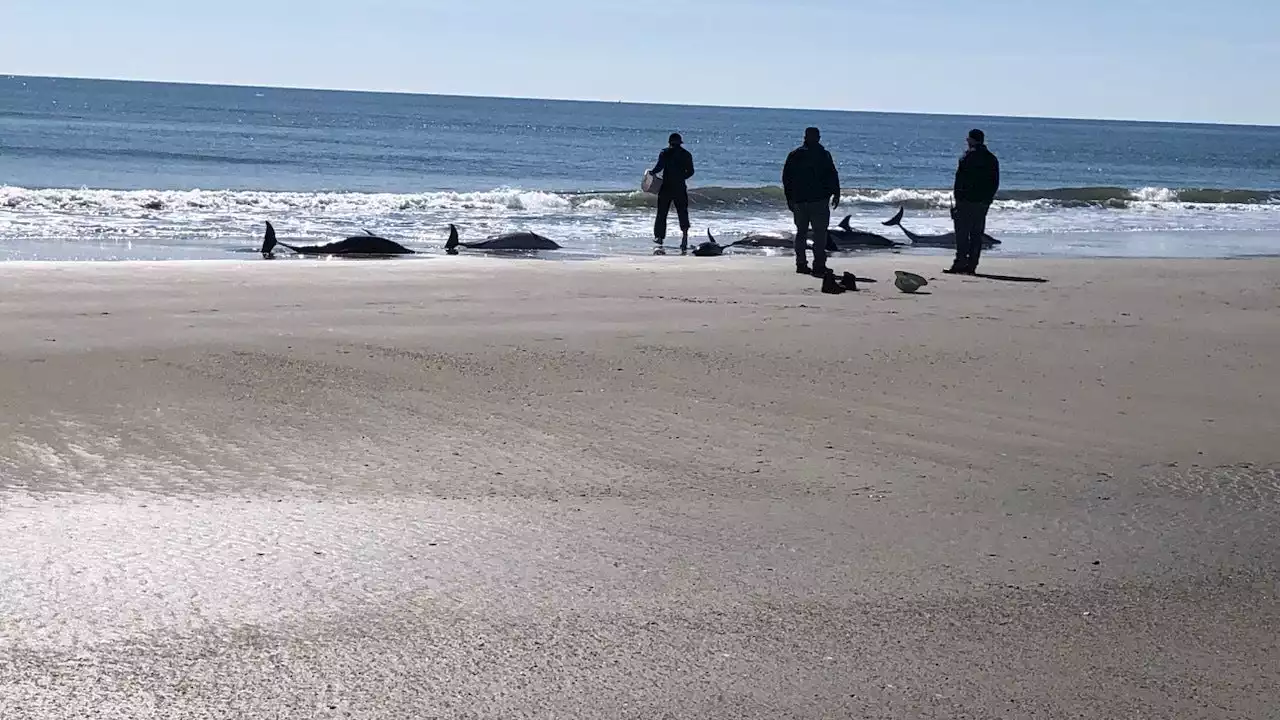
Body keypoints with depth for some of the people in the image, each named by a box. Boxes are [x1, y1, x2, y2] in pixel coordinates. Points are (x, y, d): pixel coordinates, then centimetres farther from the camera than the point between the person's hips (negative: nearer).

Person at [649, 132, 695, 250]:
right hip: (680, 187, 2)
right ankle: (685, 235, -13)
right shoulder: (686, 154, 5)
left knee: (662, 213, 9)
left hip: (666, 187, -2)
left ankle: (659, 237, 13)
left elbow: (659, 167, -14)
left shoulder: (665, 153, -3)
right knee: (683, 212, 3)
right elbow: (690, 171, 5)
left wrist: (652, 172, 4)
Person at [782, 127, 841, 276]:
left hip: (798, 201, 4)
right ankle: (819, 266, -12)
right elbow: (832, 176, -8)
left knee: (801, 233, 15)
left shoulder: (794, 155, 8)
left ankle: (801, 264, 16)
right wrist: (836, 195, 3)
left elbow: (786, 178, 10)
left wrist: (789, 199, 18)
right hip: (819, 201, -4)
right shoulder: (823, 155, -6)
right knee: (820, 234, -4)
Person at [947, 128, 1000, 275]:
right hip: (983, 203, 7)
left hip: (966, 201, -7)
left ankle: (960, 264, -12)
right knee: (977, 235, 8)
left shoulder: (968, 157, -10)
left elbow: (960, 179, -13)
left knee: (962, 234, -6)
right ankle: (971, 266, 8)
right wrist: (988, 198, 19)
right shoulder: (992, 159, 12)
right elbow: (995, 182, 14)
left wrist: (958, 196, -8)